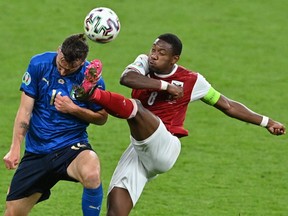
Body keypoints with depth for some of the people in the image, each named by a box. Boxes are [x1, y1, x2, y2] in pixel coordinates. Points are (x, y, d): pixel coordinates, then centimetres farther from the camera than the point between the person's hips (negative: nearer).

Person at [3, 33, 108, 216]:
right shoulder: (39, 64, -6)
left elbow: (102, 118, 3)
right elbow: (25, 110, -2)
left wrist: (73, 109, -14)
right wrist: (15, 148, -8)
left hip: (72, 147, -3)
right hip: (36, 151, 3)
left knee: (92, 175, -38)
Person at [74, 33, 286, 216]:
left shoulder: (191, 81, 0)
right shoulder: (145, 63, 6)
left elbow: (228, 105, 11)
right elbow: (127, 78, -18)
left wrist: (266, 122, 12)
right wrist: (166, 86, -19)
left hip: (165, 148, -4)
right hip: (139, 150, 4)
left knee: (135, 108, -32)